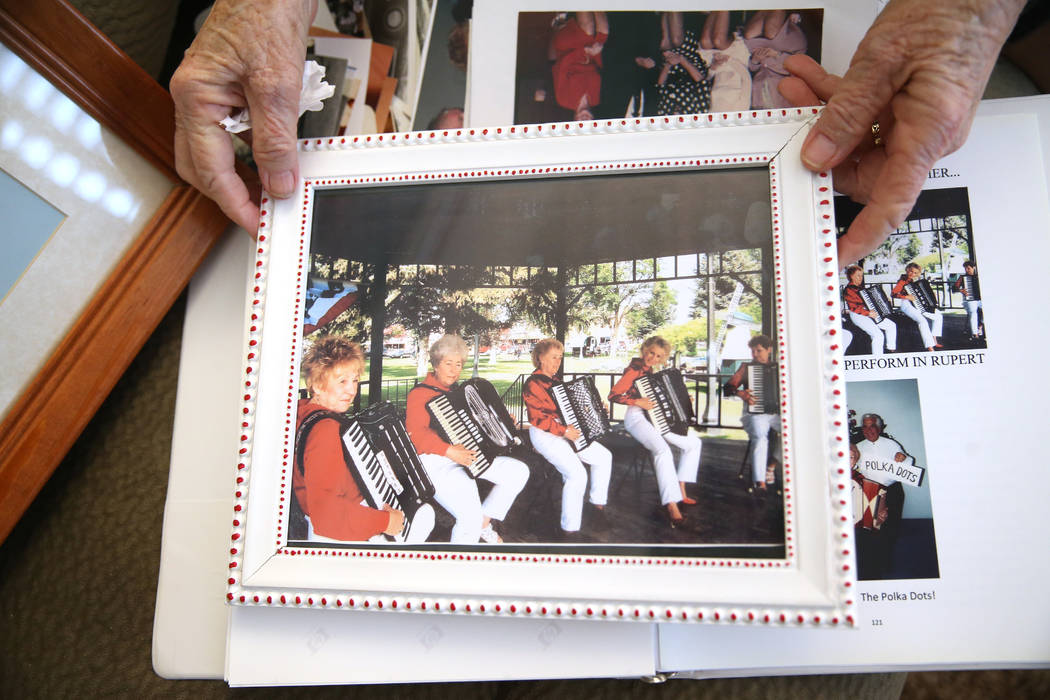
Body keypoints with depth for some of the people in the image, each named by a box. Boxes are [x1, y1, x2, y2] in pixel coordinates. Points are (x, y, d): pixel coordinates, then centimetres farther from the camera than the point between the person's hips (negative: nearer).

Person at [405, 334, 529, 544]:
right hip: (436, 462, -9)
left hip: (465, 454, 9)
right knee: (471, 517, -29)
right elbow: (416, 433, -21)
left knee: (519, 471, 2)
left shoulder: (456, 391, 19)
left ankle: (484, 523, 12)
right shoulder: (421, 394, -8)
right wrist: (449, 451, -34)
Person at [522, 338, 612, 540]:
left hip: (565, 430, 9)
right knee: (577, 474, -28)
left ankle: (598, 502, 20)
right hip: (545, 435, -9)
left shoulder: (555, 380, 17)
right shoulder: (533, 384, -12)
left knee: (604, 456, 4)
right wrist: (563, 431, -26)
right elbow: (536, 417, -20)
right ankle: (569, 529, -21)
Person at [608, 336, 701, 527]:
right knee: (663, 450, -34)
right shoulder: (635, 369, -9)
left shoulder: (649, 370, 16)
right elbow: (613, 395, -15)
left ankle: (680, 491, 8)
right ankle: (672, 506, -38)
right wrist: (637, 401, -24)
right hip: (637, 418, -9)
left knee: (694, 443, 9)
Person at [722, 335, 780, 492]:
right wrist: (740, 393, -16)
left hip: (777, 413, 2)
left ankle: (771, 465, -12)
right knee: (759, 436, -35)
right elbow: (727, 388, 4)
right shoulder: (747, 367, 11)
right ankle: (760, 482, -34)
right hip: (755, 414, -2)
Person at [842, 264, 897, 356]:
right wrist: (868, 313, -27)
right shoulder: (848, 290, -12)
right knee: (878, 335, -24)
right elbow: (853, 307, -20)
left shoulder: (860, 287, 15)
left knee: (892, 325, 8)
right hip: (858, 316, -9)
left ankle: (891, 350, 22)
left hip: (869, 312, 9)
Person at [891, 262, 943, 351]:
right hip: (907, 305, -9)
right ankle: (930, 348, -31)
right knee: (922, 321, -29)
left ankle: (934, 341, 10)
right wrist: (906, 296, -27)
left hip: (918, 305, 9)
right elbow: (893, 294, -20)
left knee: (938, 316, 9)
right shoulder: (902, 281, -10)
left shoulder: (915, 281, 12)